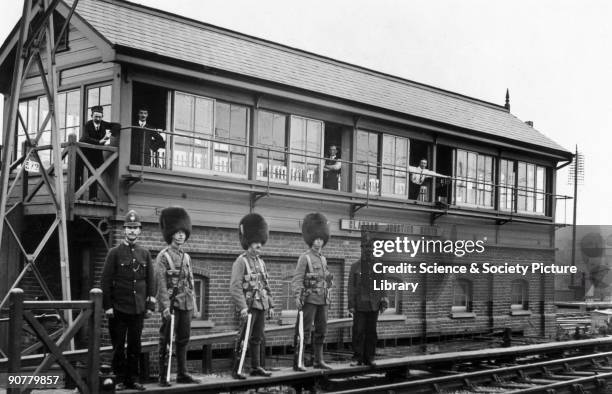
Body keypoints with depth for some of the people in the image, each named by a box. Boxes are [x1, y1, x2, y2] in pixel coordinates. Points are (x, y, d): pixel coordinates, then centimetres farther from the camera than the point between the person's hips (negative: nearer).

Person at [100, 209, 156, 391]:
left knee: (135, 346, 7)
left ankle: (132, 379, 15)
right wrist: (108, 306, -9)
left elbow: (151, 281, 9)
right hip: (119, 308, -3)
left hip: (138, 308, 3)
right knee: (118, 346, 3)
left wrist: (150, 305, 3)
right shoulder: (115, 253, -1)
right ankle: (120, 379, 11)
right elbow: (106, 281, -3)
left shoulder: (145, 253, 9)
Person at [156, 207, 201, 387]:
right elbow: (162, 283, -11)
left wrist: (194, 305, 13)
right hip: (171, 303, -6)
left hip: (186, 304, 6)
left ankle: (182, 373, 17)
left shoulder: (186, 257, 14)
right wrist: (166, 306, -18)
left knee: (184, 339, 9)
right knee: (166, 340, -2)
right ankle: (163, 377, 2)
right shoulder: (164, 256, -5)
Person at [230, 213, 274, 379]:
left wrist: (270, 305, 15)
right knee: (243, 338, -5)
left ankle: (256, 367, 19)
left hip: (261, 305, 7)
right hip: (248, 306, -7)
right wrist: (242, 307, -23)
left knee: (257, 338, 12)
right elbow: (235, 286, -16)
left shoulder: (260, 262, 15)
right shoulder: (241, 261, -9)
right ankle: (236, 370, 1)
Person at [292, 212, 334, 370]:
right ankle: (298, 361, -5)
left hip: (323, 300, 7)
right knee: (305, 330, -8)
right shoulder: (305, 258, -6)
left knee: (321, 330, 8)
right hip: (309, 300, -7)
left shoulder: (323, 259, 15)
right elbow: (297, 279, -13)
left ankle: (318, 360, 15)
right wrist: (297, 296, -24)